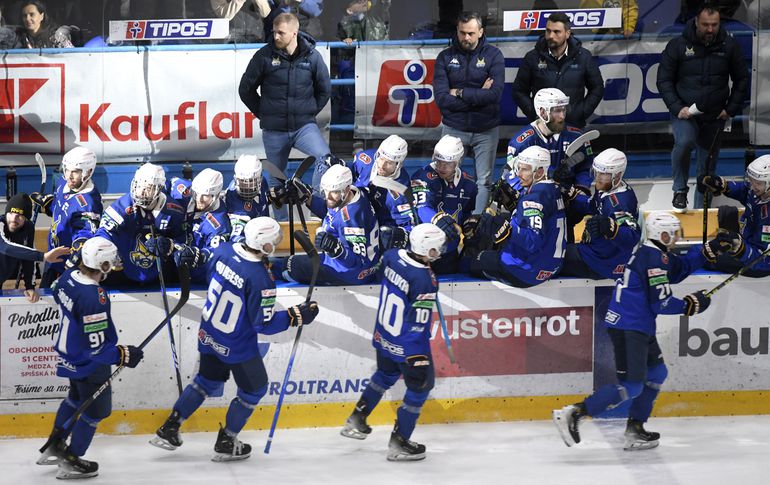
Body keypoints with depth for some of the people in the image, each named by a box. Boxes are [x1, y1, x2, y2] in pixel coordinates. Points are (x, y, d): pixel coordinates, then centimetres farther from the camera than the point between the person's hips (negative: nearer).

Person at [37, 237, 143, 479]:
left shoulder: (69, 276, -11)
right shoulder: (94, 300, -36)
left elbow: (57, 294, 15)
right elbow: (96, 349, -31)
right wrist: (123, 355, -20)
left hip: (69, 355, 8)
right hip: (89, 365, -8)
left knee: (76, 397, 30)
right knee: (95, 410, 10)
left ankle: (54, 446, 42)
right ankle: (70, 462, 20)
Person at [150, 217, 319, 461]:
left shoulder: (224, 251, -13)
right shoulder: (260, 278, -30)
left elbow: (208, 259, 10)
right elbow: (264, 324, -23)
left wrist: (193, 255, 24)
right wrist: (296, 316, -16)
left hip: (208, 337, 7)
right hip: (237, 347, -7)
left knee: (208, 381, 27)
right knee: (253, 389, 16)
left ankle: (169, 429, 27)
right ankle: (226, 443, 22)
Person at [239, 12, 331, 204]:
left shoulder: (311, 56, -3)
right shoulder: (265, 56, -7)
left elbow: (324, 89, 11)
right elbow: (246, 89, 4)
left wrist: (310, 111, 6)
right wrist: (263, 113, 4)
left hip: (304, 126, 0)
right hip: (274, 130, 0)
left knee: (325, 157, -26)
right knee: (276, 179, 11)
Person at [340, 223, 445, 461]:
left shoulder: (392, 256, -9)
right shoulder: (425, 281, -29)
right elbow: (418, 326, -25)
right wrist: (418, 359, -18)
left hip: (383, 336, 8)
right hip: (407, 347, -8)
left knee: (386, 374, 32)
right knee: (420, 386, 9)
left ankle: (356, 420, 41)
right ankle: (399, 443, 12)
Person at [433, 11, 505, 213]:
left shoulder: (493, 55, -2)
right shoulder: (445, 57, 1)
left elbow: (495, 94, -15)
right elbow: (441, 98, -10)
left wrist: (460, 93, -12)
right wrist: (479, 96, -14)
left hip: (486, 128, -1)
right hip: (454, 128, 1)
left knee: (484, 181, 3)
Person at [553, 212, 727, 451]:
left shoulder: (650, 252, 14)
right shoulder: (653, 258, -16)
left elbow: (679, 268, 29)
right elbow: (661, 303, -17)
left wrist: (707, 250, 22)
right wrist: (691, 305, -4)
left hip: (639, 327, 11)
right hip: (628, 329, -11)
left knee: (657, 373, 19)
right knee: (631, 387, -13)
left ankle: (635, 430, 19)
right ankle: (573, 414, -18)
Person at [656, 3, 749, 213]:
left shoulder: (729, 46, 0)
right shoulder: (678, 46, -6)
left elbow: (742, 79, 10)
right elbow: (664, 80, -2)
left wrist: (731, 108, 1)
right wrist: (677, 108, -13)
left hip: (714, 117, 3)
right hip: (684, 113, -3)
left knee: (707, 167, 8)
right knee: (684, 141, -32)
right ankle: (680, 189, -13)